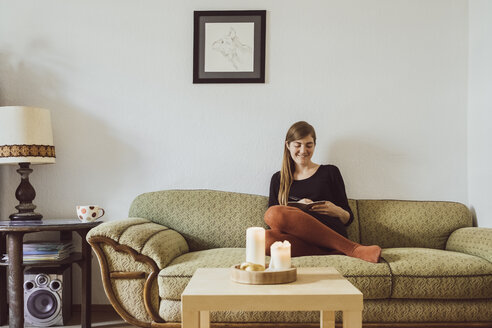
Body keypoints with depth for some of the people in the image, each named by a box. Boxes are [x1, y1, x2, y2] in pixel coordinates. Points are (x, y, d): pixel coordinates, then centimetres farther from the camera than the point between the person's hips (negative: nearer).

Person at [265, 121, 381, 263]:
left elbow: (349, 218, 16)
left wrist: (336, 211, -7)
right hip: (297, 237, 2)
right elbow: (274, 222, 13)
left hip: (330, 232, -2)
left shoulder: (330, 172, 19)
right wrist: (296, 207, -5)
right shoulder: (278, 179, 23)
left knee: (273, 213, -32)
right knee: (266, 238, -36)